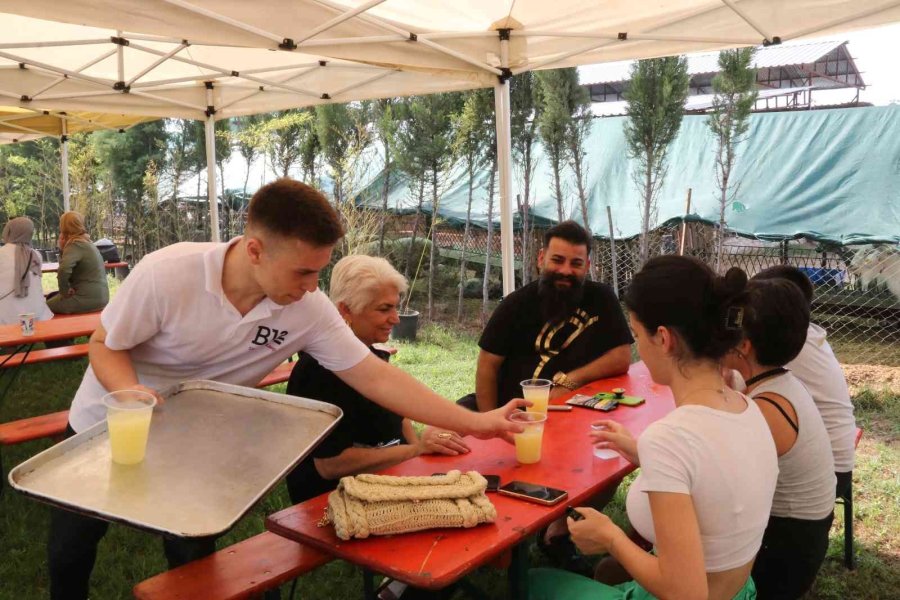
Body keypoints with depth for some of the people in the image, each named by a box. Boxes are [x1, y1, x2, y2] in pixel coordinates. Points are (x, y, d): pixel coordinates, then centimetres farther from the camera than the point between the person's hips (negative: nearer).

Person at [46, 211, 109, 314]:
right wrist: (63, 248, 6)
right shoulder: (86, 243, 14)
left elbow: (63, 270, -31)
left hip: (88, 300, -9)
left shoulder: (75, 245, -15)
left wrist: (64, 291, -18)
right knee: (51, 297, 25)